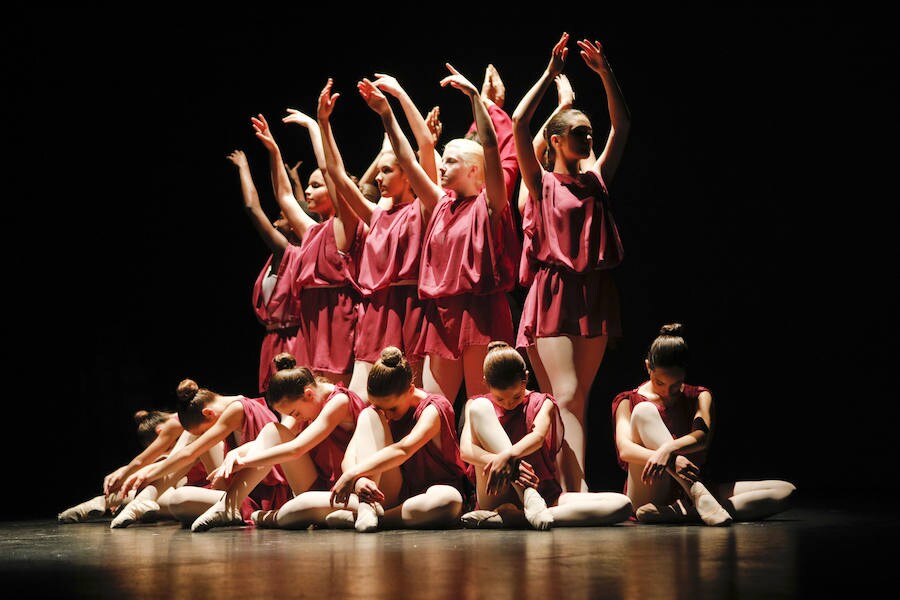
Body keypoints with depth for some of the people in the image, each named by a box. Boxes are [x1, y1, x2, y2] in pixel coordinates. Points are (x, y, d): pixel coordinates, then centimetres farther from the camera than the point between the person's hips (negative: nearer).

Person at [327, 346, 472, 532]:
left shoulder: (435, 407, -13)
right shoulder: (375, 410, 1)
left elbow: (403, 449, -31)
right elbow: (349, 457, -11)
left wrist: (352, 474, -39)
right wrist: (358, 480, -36)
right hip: (393, 494, 3)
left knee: (450, 500, -43)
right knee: (368, 417, -16)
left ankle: (355, 517, -34)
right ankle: (367, 507, -32)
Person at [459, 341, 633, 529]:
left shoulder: (542, 403, 11)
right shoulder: (481, 404, 11)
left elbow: (538, 437, -13)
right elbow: (466, 450, -9)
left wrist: (509, 455, -36)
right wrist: (497, 461, -31)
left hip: (544, 495, 2)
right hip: (496, 498, -2)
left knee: (622, 505, -24)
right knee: (479, 407, -17)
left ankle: (513, 516, -33)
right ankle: (530, 502, -31)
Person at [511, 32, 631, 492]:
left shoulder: (597, 181, 14)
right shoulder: (542, 183, 2)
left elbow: (622, 125, 14)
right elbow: (519, 124, -9)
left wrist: (605, 73, 7)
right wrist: (551, 74, -7)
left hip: (594, 294, 5)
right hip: (553, 294, -5)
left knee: (576, 402, 5)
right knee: (565, 398, -13)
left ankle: (571, 492, 6)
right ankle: (574, 491, -21)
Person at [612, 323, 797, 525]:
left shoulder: (699, 397, 13)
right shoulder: (628, 401, 7)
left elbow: (702, 436, -9)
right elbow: (624, 449, -12)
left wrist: (668, 448, -32)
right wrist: (672, 460, -31)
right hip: (647, 497, -3)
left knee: (785, 490, -17)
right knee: (644, 410, -23)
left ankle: (680, 511, -38)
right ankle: (700, 498, -40)